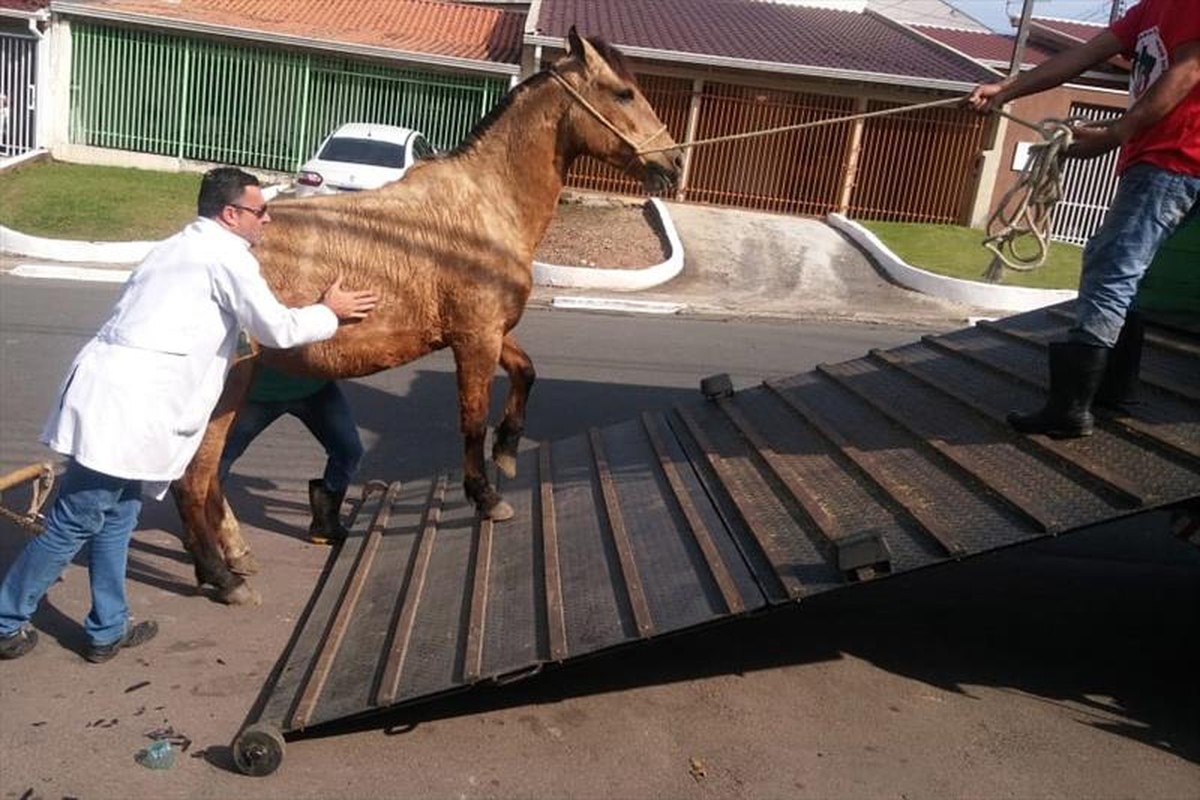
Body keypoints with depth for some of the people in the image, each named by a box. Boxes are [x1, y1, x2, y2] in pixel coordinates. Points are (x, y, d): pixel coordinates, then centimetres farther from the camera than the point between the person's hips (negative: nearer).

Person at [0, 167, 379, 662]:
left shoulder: (178, 248, 23)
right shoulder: (227, 255, -5)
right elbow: (277, 330, -7)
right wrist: (330, 313, 9)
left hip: (108, 391, 10)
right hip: (126, 407, -10)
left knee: (116, 518, 16)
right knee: (74, 523, 1)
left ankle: (107, 629, 25)